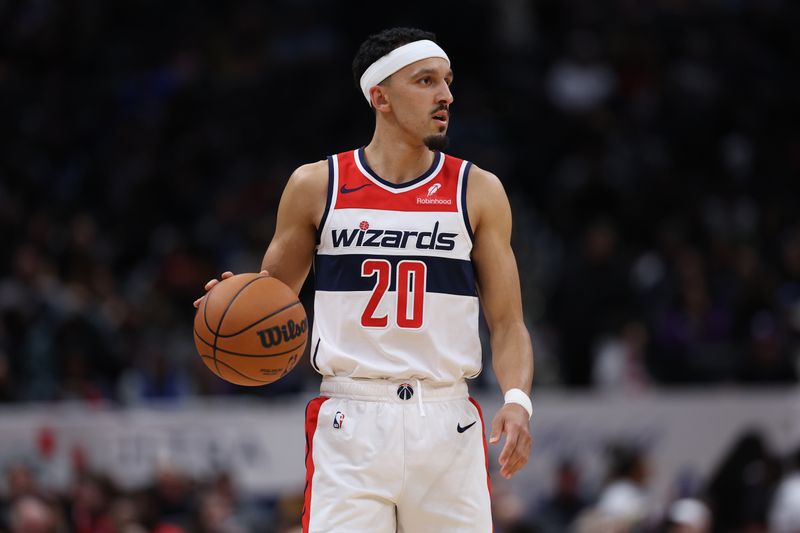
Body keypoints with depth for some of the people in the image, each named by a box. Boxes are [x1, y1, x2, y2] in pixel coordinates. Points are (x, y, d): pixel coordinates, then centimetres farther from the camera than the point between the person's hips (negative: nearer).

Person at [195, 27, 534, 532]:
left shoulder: (477, 191, 6)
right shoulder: (316, 186, 5)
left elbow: (508, 323, 5)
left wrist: (518, 400, -13)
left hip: (447, 424, 1)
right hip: (352, 422, -1)